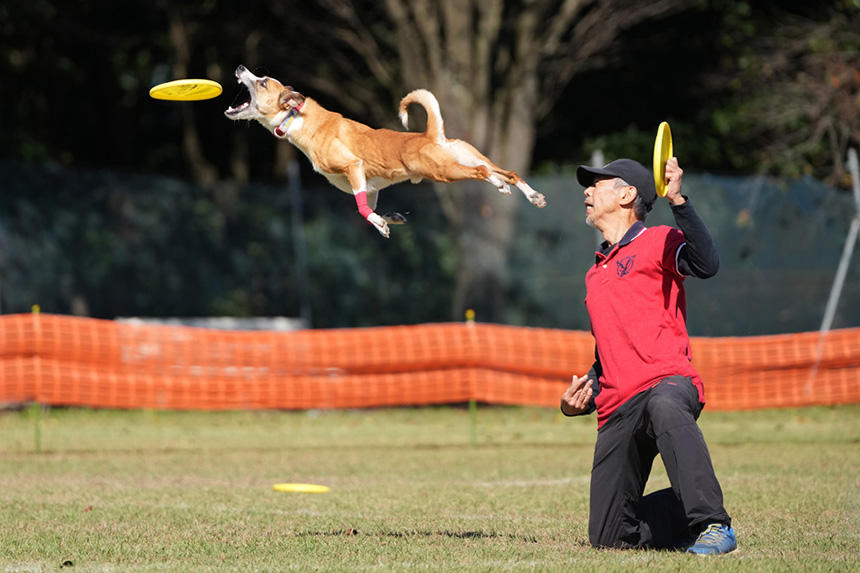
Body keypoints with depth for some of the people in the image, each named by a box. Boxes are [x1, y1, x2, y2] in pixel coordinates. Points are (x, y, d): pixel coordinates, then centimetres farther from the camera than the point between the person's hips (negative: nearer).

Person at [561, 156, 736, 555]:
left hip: (668, 382, -7)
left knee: (664, 406, -46)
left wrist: (678, 201, -27)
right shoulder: (596, 272, 26)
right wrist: (584, 397, 14)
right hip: (617, 410, 7)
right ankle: (691, 512, 21)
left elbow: (707, 264, -18)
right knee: (609, 535, -1)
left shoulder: (658, 242, 4)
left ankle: (713, 524, -42)